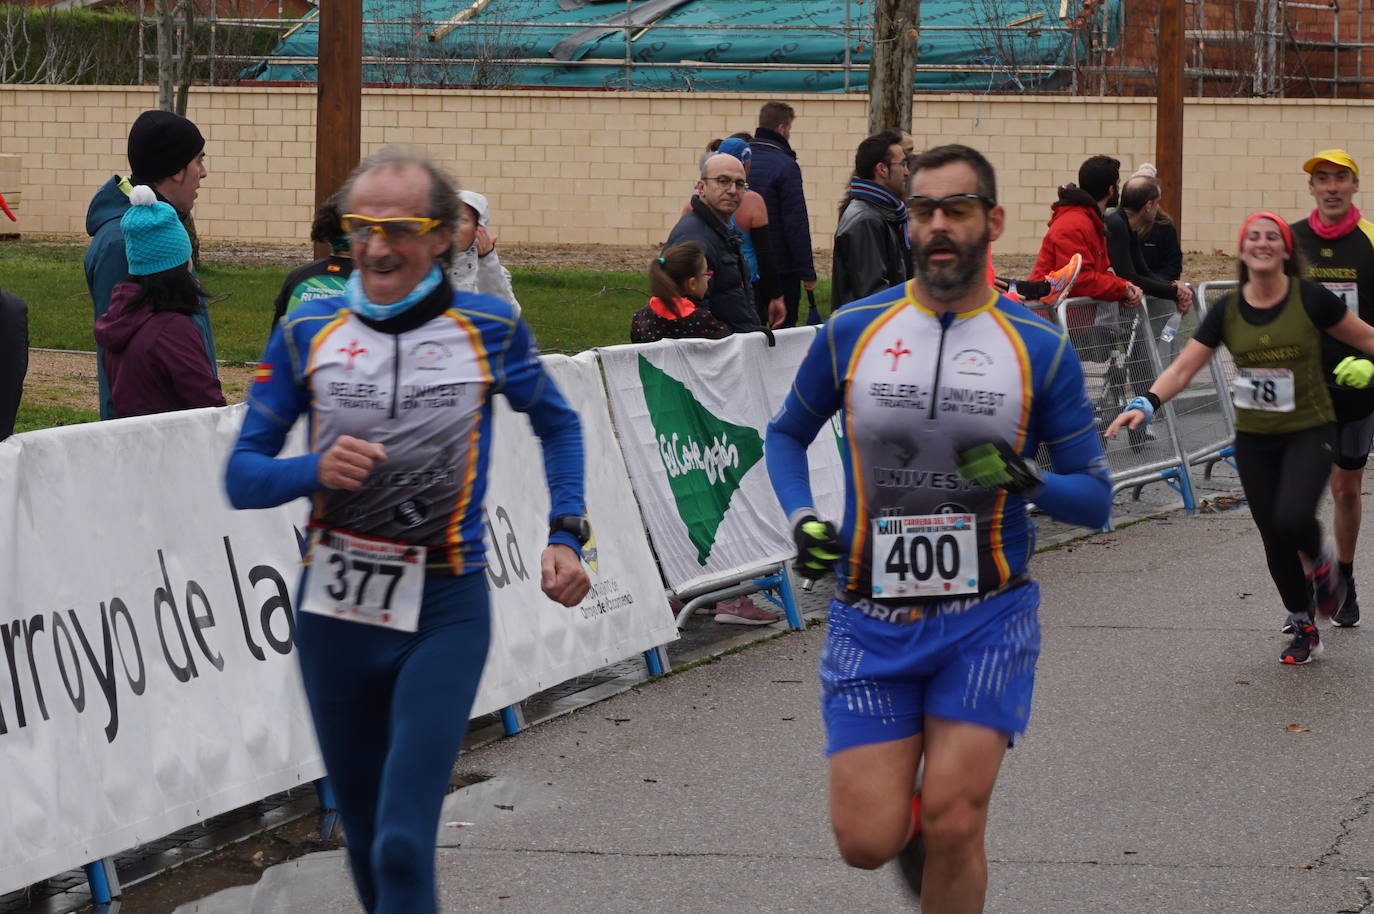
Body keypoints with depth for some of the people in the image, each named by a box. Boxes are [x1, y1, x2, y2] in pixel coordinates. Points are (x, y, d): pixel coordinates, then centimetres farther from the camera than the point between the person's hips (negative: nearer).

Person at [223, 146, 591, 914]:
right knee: (367, 842, 14)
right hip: (336, 612, 3)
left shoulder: (491, 327, -2)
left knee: (403, 845, -16)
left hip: (447, 612, -3)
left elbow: (557, 423, 16)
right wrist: (316, 471, -18)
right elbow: (243, 475, 2)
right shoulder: (307, 333, 1)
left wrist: (567, 534, 4)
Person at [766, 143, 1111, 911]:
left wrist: (1027, 481, -19)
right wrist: (801, 518, -1)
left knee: (952, 828, -13)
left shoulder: (1041, 349, -1)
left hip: (988, 617, -1)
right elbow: (787, 435, 18)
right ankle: (911, 819, 32)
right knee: (867, 841, -4)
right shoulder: (852, 332, 1)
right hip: (873, 620, 1)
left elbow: (1096, 500, 2)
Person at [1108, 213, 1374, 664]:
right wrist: (1146, 403, -19)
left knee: (1293, 518, -25)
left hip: (1309, 431, -3)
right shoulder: (1227, 311, -2)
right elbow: (1184, 367, -4)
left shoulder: (1310, 300, -10)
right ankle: (1304, 629, 24)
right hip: (1254, 439, 3)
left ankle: (1319, 562, 11)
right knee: (1274, 540, 4)